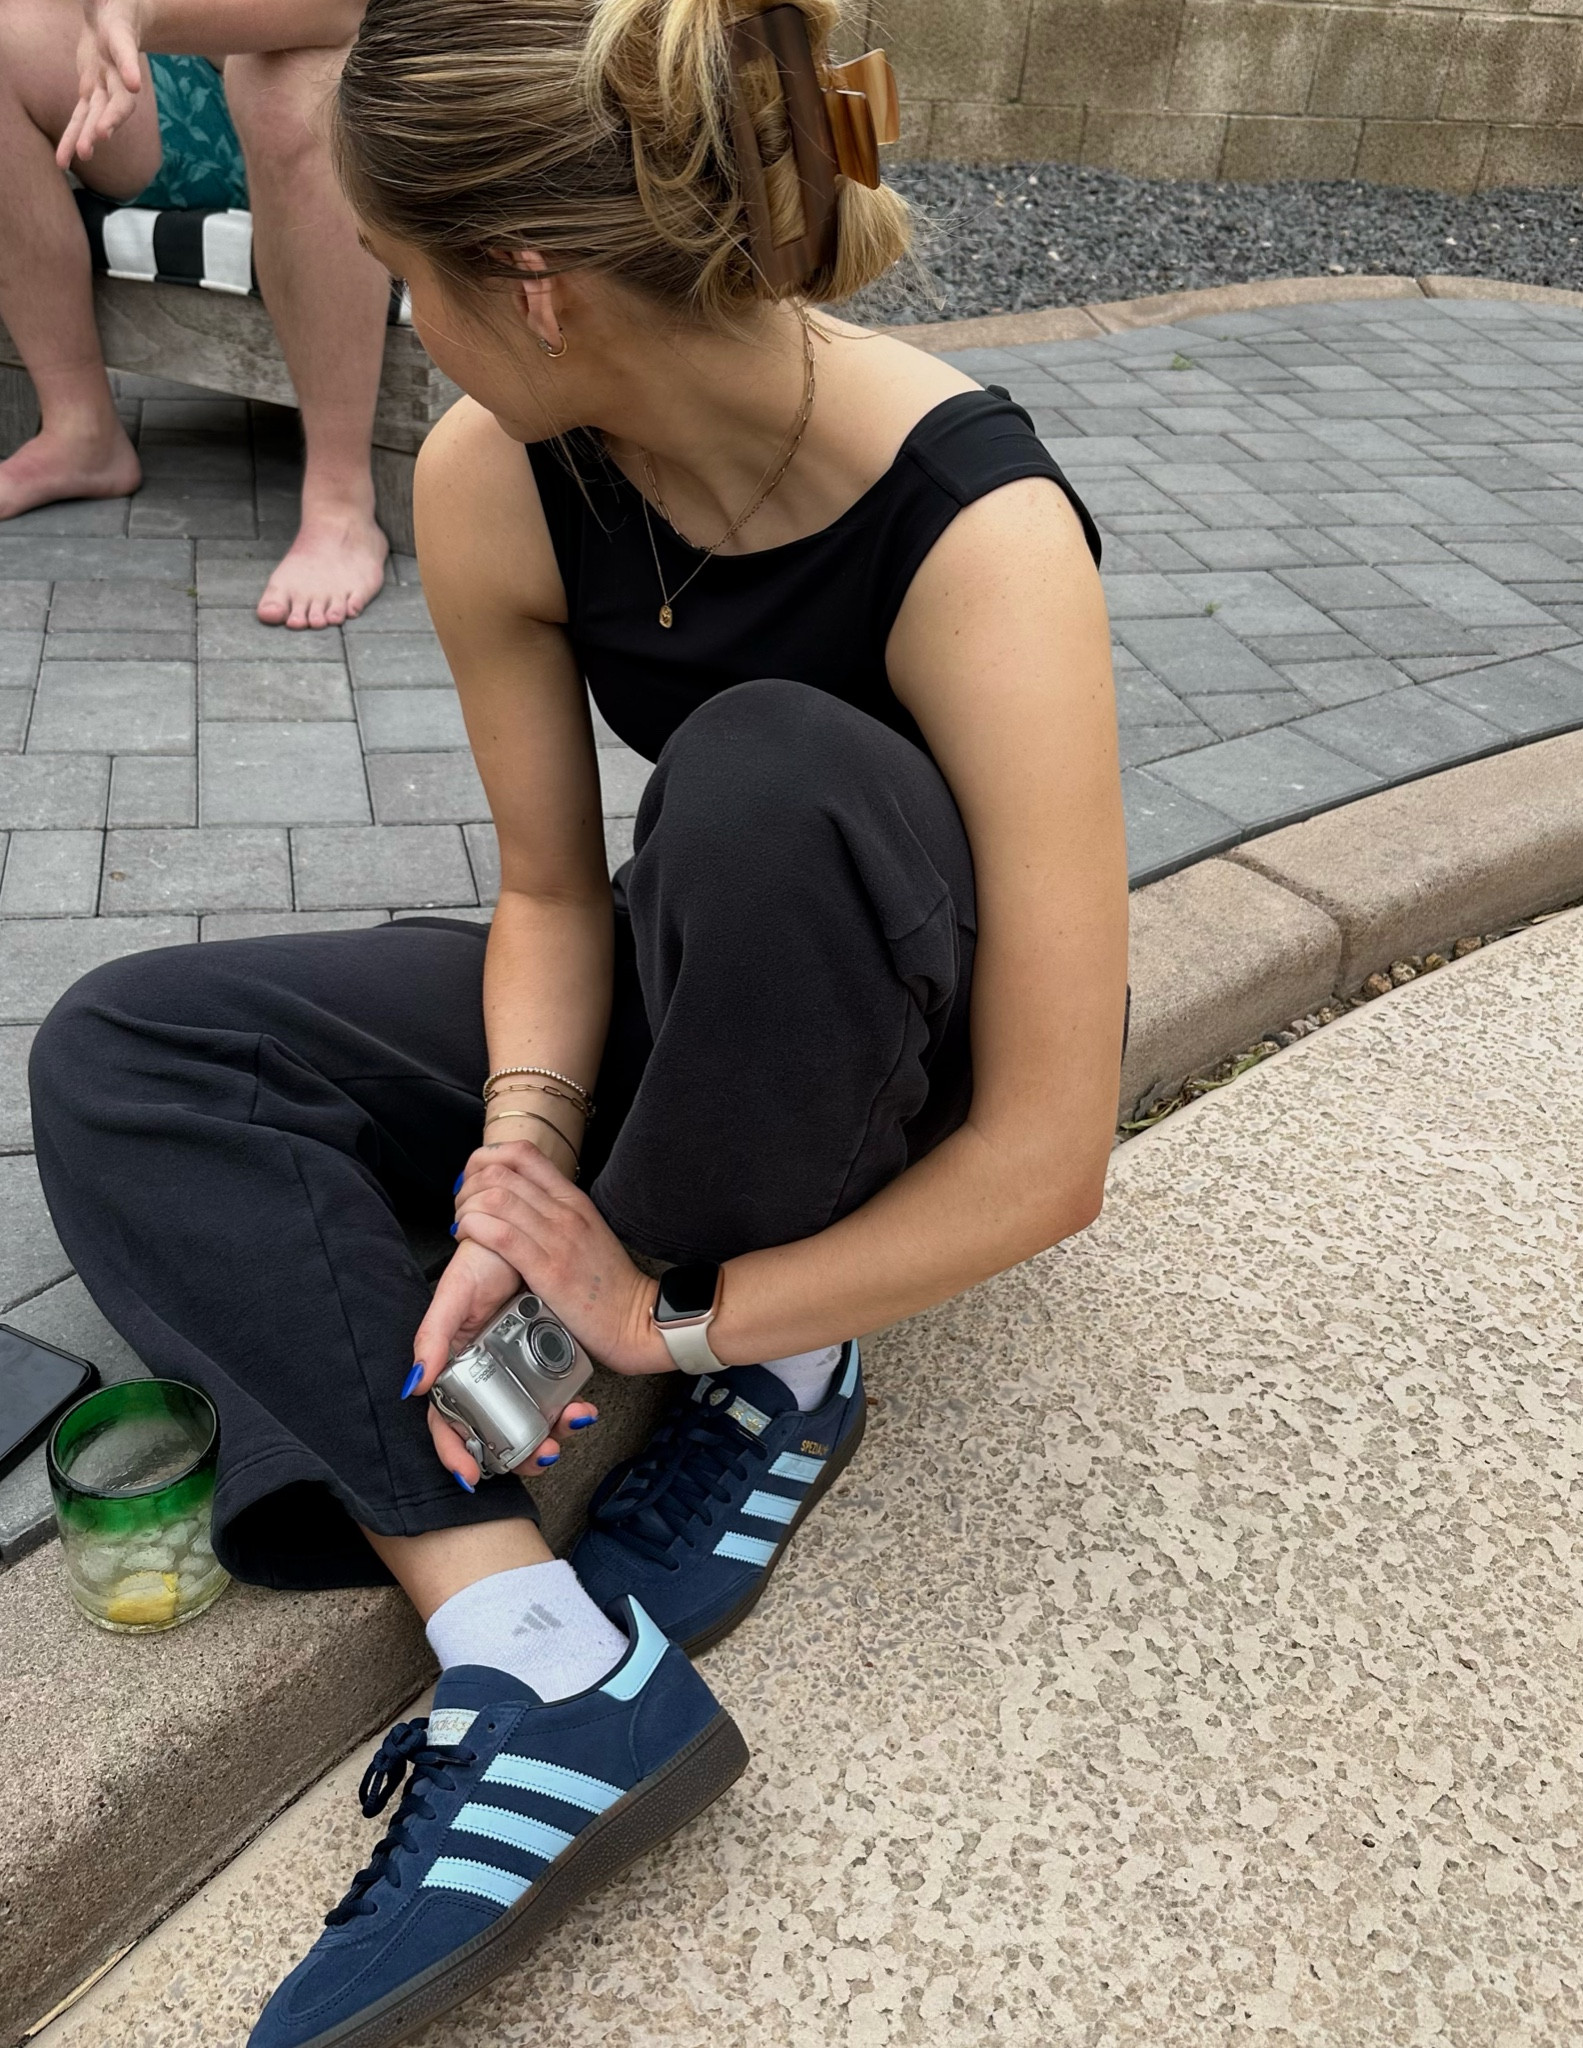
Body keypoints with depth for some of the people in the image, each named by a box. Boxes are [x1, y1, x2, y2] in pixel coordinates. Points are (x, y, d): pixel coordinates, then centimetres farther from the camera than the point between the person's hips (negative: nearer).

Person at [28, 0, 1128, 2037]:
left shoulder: (976, 533, -32)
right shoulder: (490, 485, -15)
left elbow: (1045, 1158, -31)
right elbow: (549, 889, -6)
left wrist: (671, 1317, -27)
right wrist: (522, 1156, -23)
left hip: (892, 1039, -5)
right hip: (691, 1002, 6)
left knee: (773, 768, -38)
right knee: (124, 1061, -10)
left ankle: (784, 1370, -12)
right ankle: (540, 1654, -26)